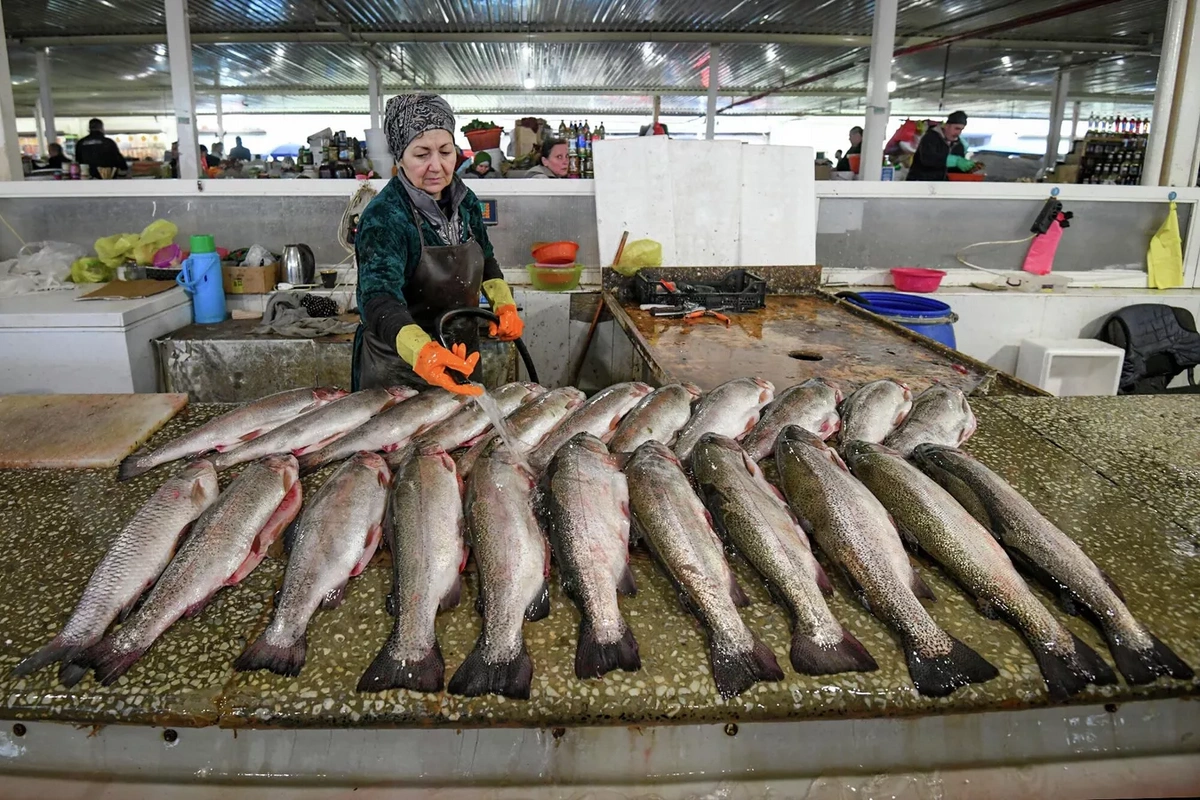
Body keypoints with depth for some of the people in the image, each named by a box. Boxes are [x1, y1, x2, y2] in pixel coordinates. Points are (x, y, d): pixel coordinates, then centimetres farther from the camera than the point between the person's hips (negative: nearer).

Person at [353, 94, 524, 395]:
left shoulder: (465, 201, -2)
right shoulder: (383, 218, -22)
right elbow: (380, 298, -36)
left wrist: (504, 304, -3)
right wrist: (420, 350, -55)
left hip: (462, 358, 6)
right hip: (397, 368, -6)